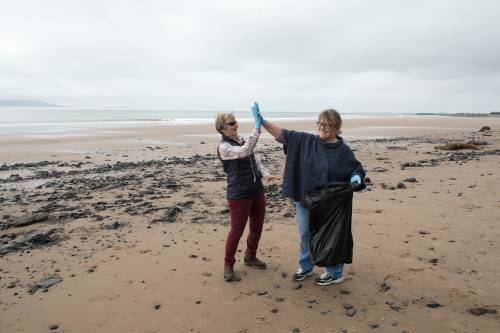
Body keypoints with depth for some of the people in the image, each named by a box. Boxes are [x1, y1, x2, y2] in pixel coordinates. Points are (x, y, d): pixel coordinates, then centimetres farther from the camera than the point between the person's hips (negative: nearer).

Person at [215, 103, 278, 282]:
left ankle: (250, 257, 40)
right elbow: (245, 152, -30)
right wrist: (256, 128, -30)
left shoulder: (242, 141, 9)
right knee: (237, 231, 3)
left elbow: (255, 160, 14)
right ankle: (228, 265, 23)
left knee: (257, 227, 18)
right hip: (239, 195, -7)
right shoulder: (224, 147, -13)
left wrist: (265, 173, -4)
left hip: (257, 191, 7)